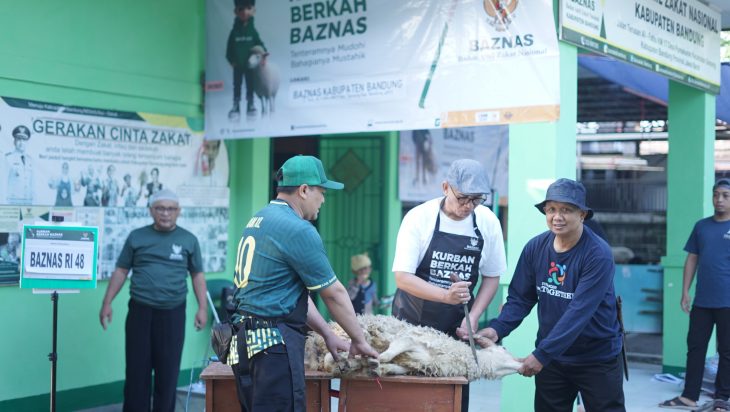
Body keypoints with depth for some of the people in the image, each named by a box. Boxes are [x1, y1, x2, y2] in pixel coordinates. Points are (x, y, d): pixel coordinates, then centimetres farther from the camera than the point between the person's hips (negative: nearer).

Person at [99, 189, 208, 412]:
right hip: (140, 311, 0)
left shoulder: (188, 240, 5)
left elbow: (197, 275, 9)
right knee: (136, 369, 3)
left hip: (172, 313, 0)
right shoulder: (137, 236, 5)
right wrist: (107, 303, 1)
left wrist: (202, 307, 1)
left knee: (168, 370, 4)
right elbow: (121, 271, 8)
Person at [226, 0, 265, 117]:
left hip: (249, 64, 0)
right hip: (237, 64, 0)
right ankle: (236, 106, 10)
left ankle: (250, 104, 12)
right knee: (237, 85, 6)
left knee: (250, 85, 5)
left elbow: (259, 44, 0)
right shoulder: (234, 32, -1)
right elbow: (229, 47, 2)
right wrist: (231, 60, -7)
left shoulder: (252, 31, 0)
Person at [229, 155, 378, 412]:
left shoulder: (258, 220, 16)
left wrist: (327, 333, 21)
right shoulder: (298, 230, -13)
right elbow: (334, 294, -6)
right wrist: (359, 341, 6)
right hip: (274, 342, -10)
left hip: (245, 339, 10)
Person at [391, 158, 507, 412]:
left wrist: (473, 317, -8)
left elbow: (492, 277, 6)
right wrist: (446, 295, -31)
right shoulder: (419, 217, -14)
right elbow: (402, 277, -17)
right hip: (411, 322, -2)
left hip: (455, 328, 3)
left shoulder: (488, 222, -3)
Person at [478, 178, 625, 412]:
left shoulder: (598, 255, -21)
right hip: (550, 357, 4)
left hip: (598, 359, -4)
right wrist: (497, 329, -18)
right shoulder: (535, 248, -5)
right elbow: (520, 298, 0)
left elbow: (579, 312, -27)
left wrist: (542, 354, -31)